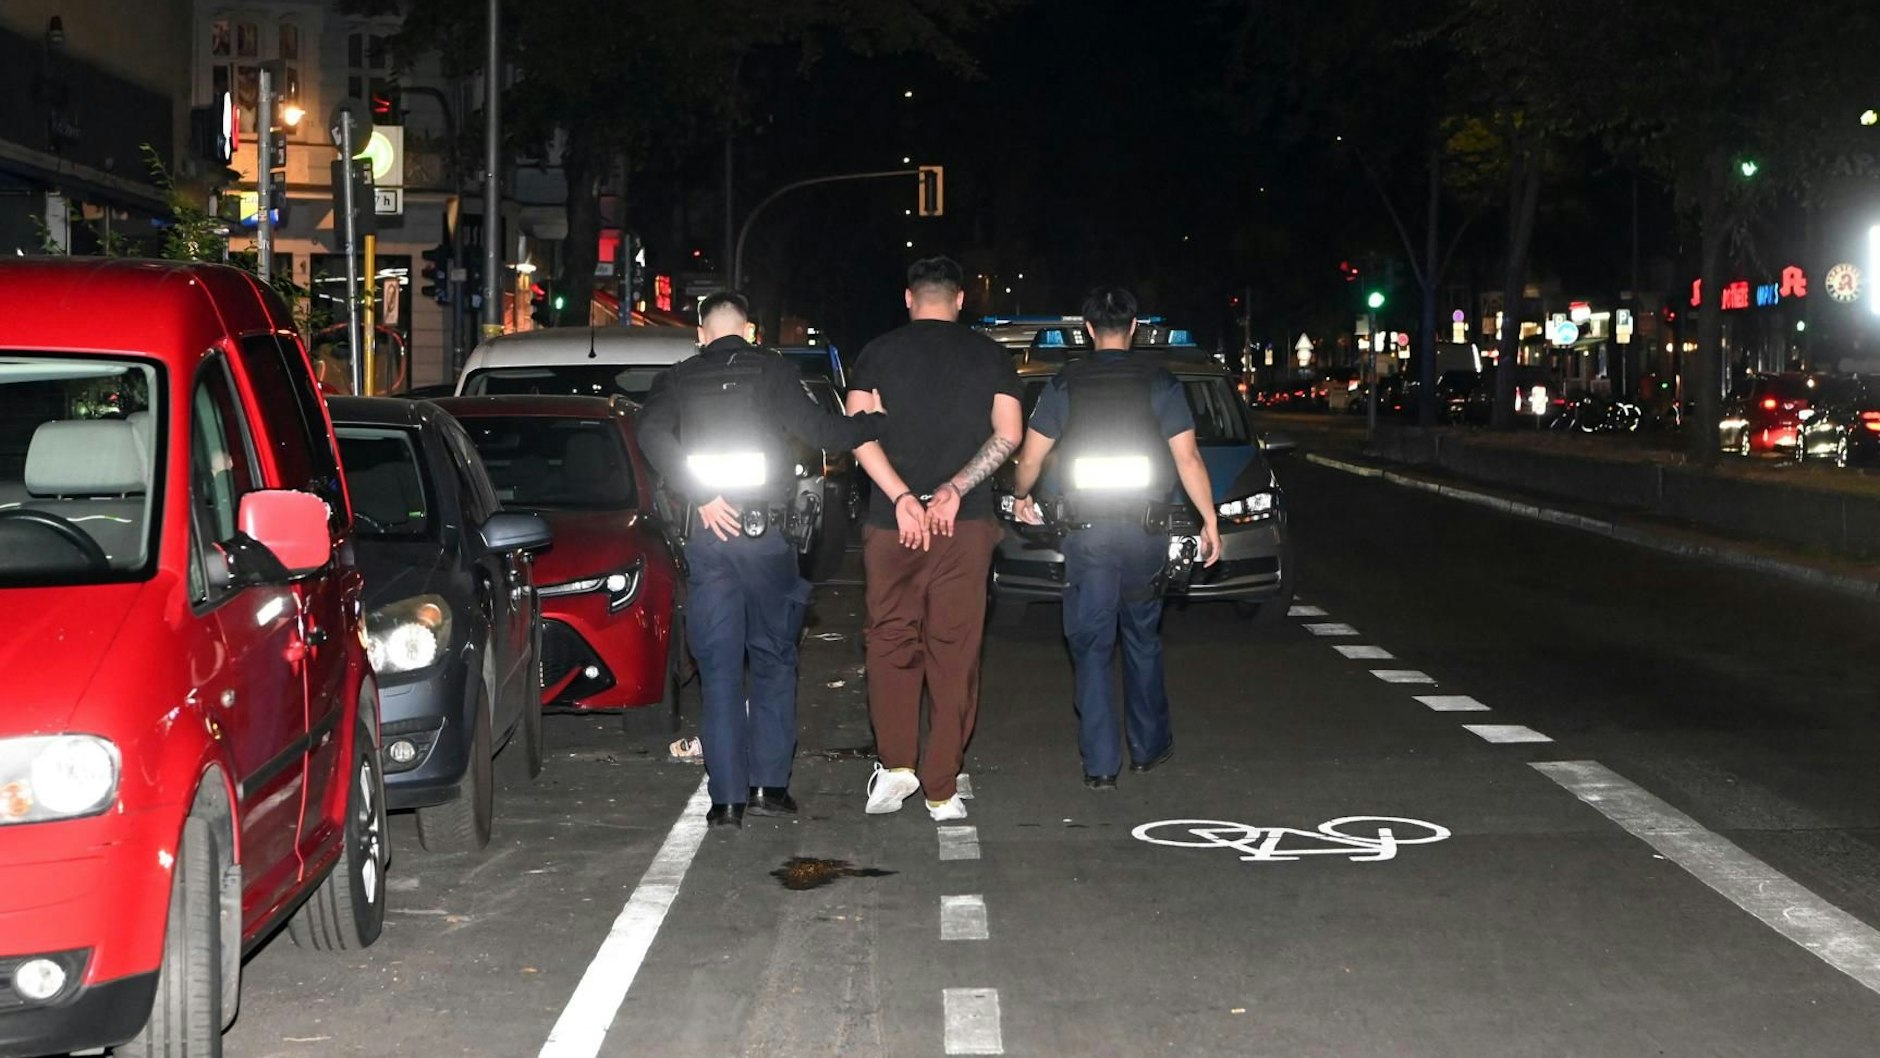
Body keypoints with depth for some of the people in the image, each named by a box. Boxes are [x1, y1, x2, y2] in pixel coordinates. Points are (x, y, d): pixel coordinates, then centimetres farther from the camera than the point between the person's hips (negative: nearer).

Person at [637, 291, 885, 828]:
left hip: (707, 534, 1)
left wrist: (700, 497, -11)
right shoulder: (771, 369, 4)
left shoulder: (678, 380, 8)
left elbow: (652, 434, -9)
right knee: (773, 660, 11)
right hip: (766, 530, -1)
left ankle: (727, 797, -1)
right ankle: (769, 784, 6)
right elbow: (818, 429, -4)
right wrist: (878, 423, 8)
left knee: (719, 669, 4)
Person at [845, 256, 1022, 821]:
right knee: (954, 652, 3)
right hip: (967, 523, 1)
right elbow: (1008, 435, -3)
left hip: (892, 520, 0)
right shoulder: (989, 355, 7)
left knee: (891, 641, 13)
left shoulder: (880, 352, 4)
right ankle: (942, 790, 3)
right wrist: (955, 489, -9)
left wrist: (901, 497, -12)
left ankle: (895, 764, 3)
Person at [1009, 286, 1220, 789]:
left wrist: (1021, 497, 24)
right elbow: (1188, 458, -5)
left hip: (1086, 530, -1)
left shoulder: (1065, 384, 1)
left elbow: (1030, 457, 5)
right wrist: (1210, 520, 2)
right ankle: (1149, 747, 25)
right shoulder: (1159, 382, -1)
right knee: (1142, 639, 16)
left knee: (1091, 645, 3)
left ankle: (1100, 763, -2)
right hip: (1145, 526, 1)